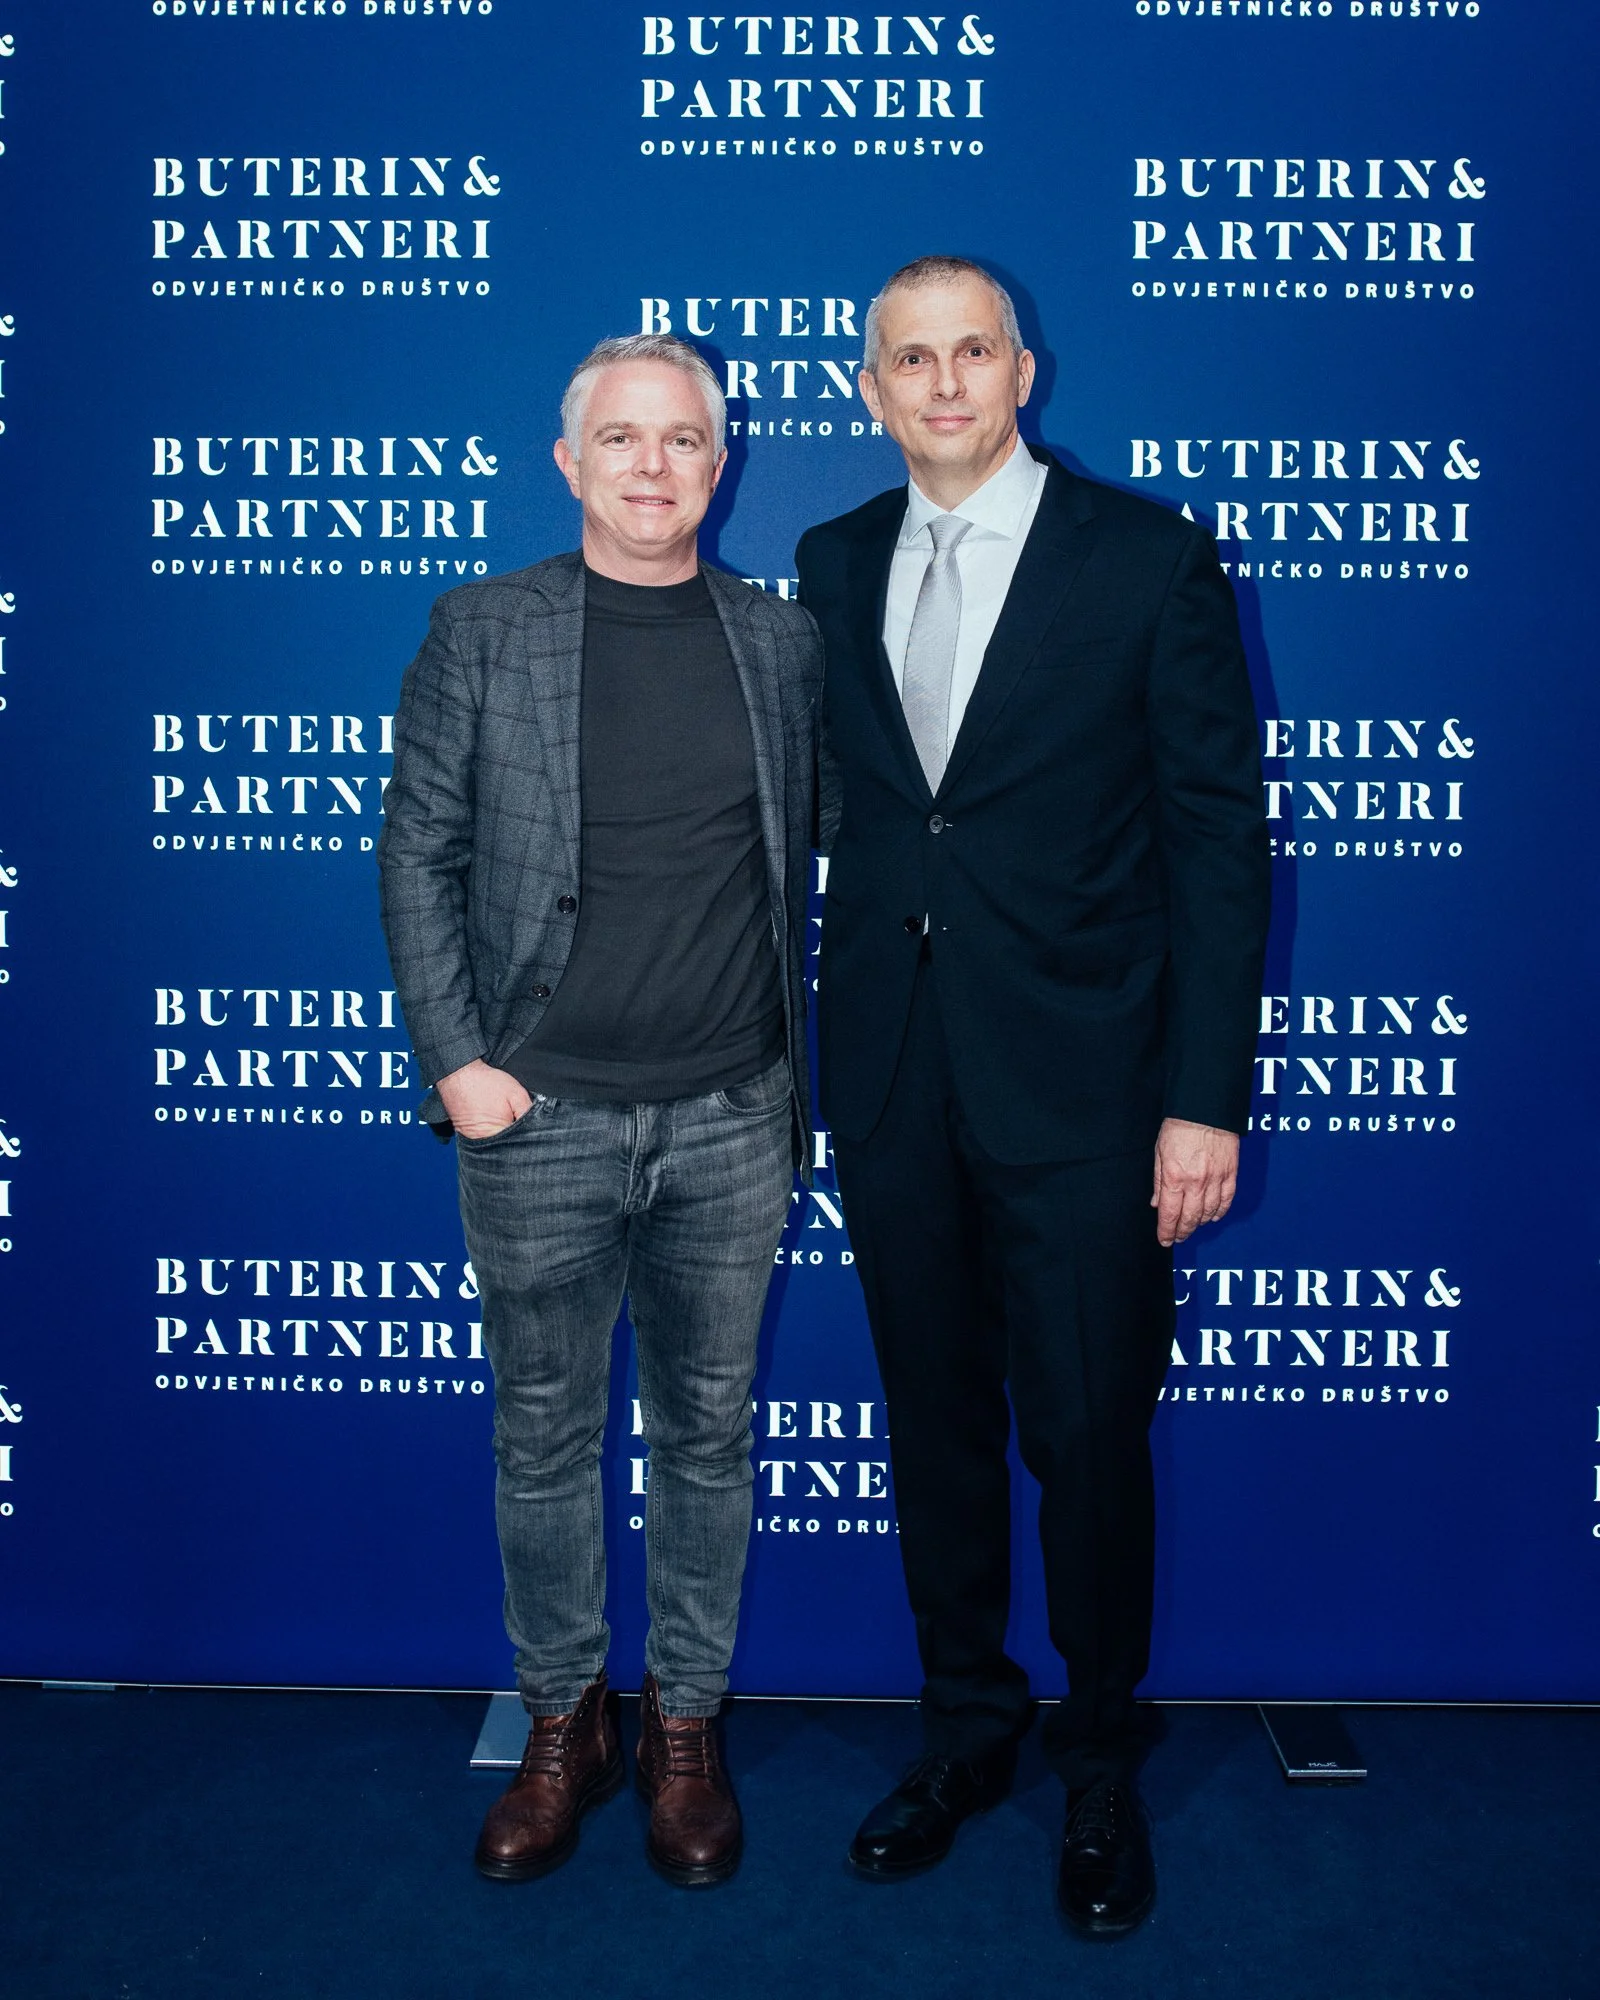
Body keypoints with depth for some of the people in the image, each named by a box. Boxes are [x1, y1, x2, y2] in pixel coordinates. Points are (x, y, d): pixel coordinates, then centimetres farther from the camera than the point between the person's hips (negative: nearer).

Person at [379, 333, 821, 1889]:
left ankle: (685, 1726, 31)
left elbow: (808, 857, 10)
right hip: (539, 1118, -1)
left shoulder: (784, 642, 6)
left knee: (708, 1430, 12)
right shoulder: (480, 630, 1)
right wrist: (455, 1059, -7)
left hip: (731, 1119, 1)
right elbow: (418, 853, 1)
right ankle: (565, 1722, 32)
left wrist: (804, 1076, 4)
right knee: (543, 1433, 11)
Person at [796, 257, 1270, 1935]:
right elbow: (831, 805, 10)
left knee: (1088, 1440, 5)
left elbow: (1218, 837, -5)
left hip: (1077, 1085, -3)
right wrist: (817, 1035, 3)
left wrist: (1205, 1097, -10)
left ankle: (1098, 1767, 30)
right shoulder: (832, 567, 10)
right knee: (935, 1421, 15)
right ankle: (965, 1728, 36)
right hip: (891, 1084, 4)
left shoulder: (1151, 559, -2)